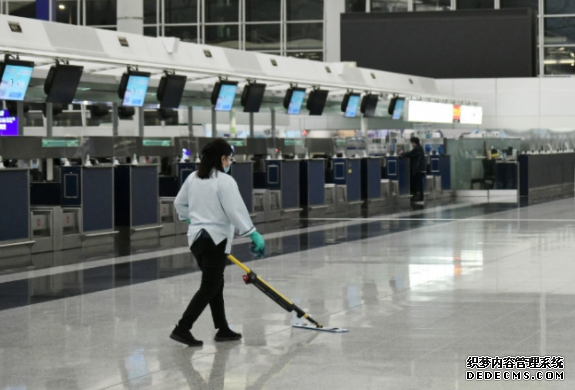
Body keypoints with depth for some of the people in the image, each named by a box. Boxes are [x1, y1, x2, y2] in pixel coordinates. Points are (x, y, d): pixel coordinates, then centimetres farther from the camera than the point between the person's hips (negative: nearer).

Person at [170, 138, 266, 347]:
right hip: (215, 239, -8)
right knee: (209, 288, -4)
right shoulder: (225, 181, -15)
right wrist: (253, 234, -19)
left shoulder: (193, 178, 8)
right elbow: (236, 210, -21)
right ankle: (182, 328, -11)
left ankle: (223, 329, 23)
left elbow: (179, 203, 19)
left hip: (196, 237, 8)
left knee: (215, 284, 17)